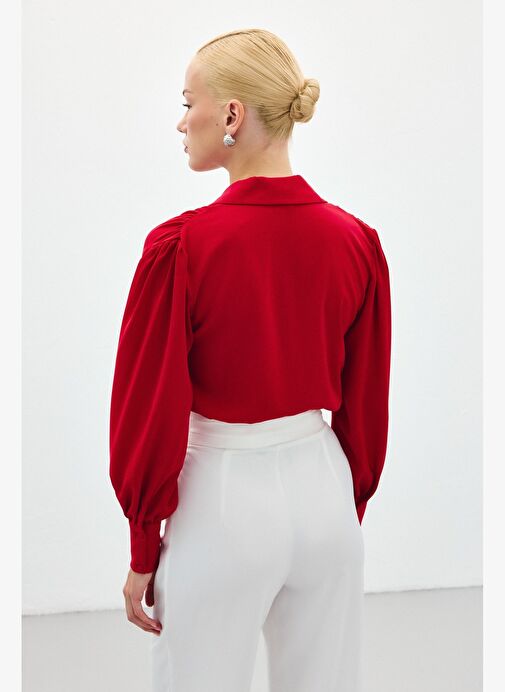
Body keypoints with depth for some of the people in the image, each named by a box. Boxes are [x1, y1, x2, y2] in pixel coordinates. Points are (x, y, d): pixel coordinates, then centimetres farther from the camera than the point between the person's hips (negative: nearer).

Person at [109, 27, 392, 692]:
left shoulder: (182, 245, -17)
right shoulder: (356, 242, -3)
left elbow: (151, 411, -12)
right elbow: (366, 407, 5)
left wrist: (143, 550, 0)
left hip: (223, 497, -4)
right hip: (323, 492, 5)